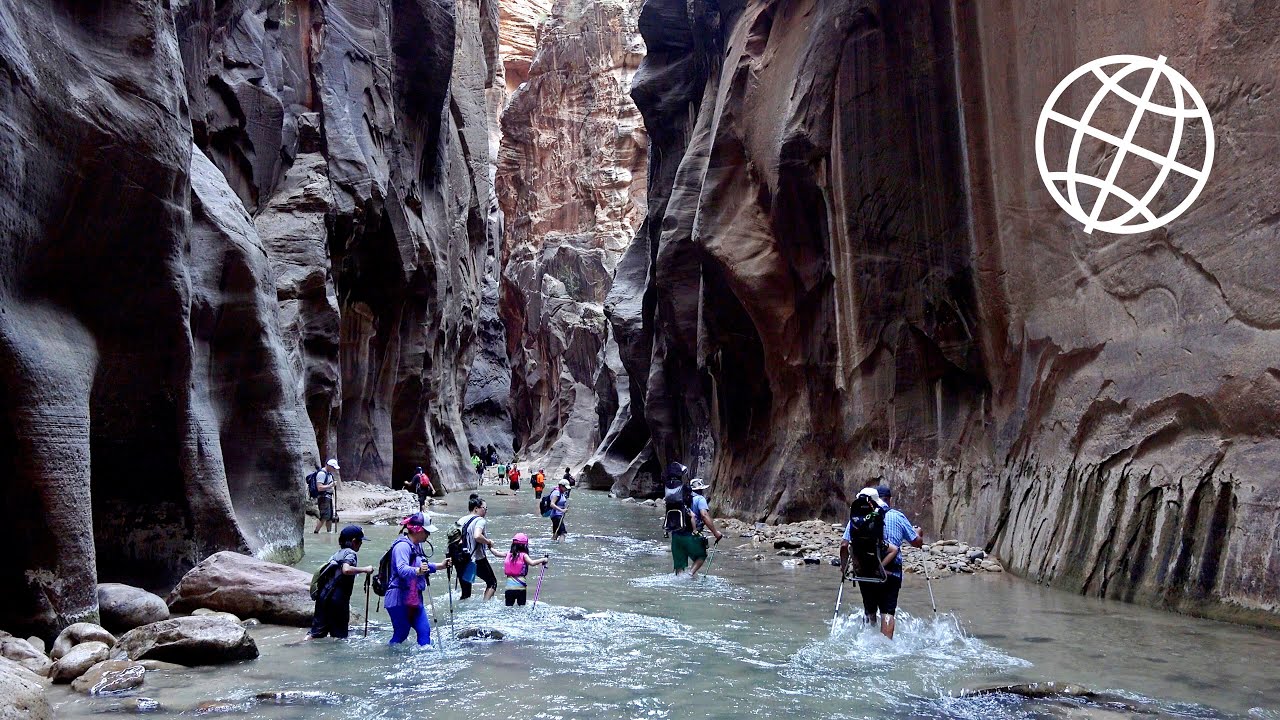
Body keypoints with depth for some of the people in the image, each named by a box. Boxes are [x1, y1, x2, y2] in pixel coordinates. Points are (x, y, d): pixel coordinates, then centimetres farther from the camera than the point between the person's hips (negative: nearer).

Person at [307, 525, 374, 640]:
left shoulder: (337, 553, 18)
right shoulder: (350, 553, -8)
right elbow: (346, 570, -27)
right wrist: (364, 569, -19)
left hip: (324, 595, 8)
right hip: (338, 599, -8)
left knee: (318, 631, 10)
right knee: (339, 635, 4)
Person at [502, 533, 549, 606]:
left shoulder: (509, 554, 7)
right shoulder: (523, 555, -6)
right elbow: (532, 563, -22)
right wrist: (543, 560, -13)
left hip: (509, 586, 4)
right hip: (520, 586, -4)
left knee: (508, 607, 9)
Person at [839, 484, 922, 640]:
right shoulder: (897, 517, 3)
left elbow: (844, 545, 0)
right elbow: (917, 542, 10)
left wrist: (844, 565, 15)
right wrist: (918, 532, 32)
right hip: (891, 573, -2)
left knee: (870, 611, 17)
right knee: (887, 612, -3)